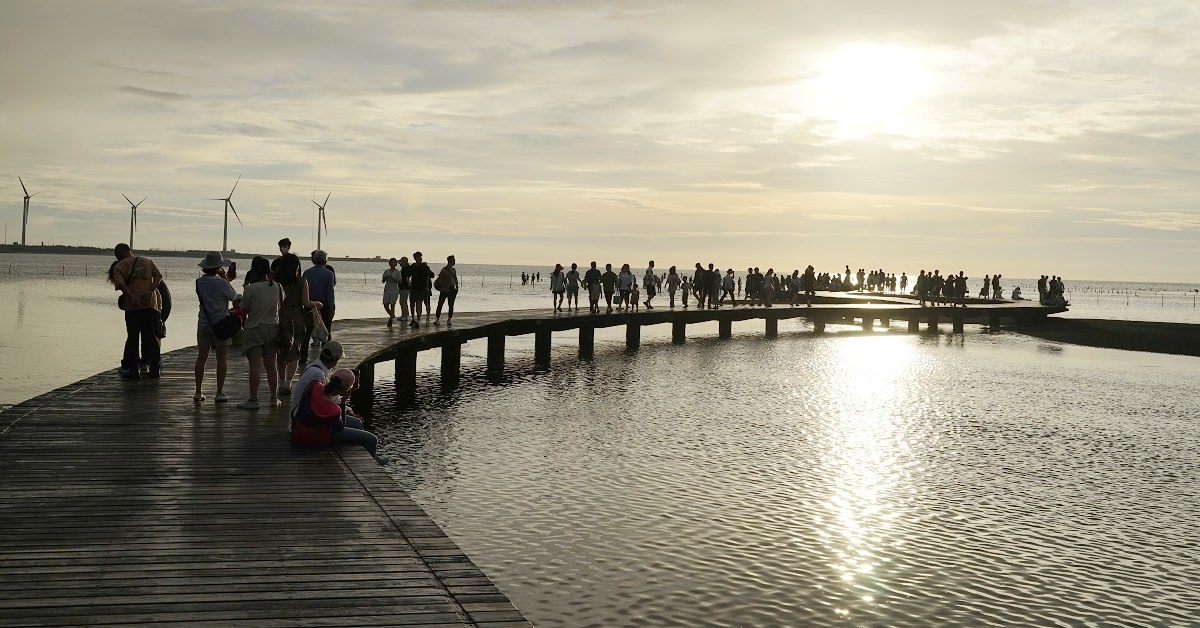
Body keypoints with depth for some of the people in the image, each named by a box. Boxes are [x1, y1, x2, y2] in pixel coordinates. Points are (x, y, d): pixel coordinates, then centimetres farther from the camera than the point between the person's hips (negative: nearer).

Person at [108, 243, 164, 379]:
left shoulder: (118, 267, 6)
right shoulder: (147, 261, 14)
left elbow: (121, 284, -12)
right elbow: (159, 276, -1)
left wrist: (132, 297, -22)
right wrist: (149, 291, -10)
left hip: (132, 306, -2)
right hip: (151, 304, 2)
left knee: (132, 337, 8)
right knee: (150, 337, 8)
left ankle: (132, 369, 9)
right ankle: (154, 369, 8)